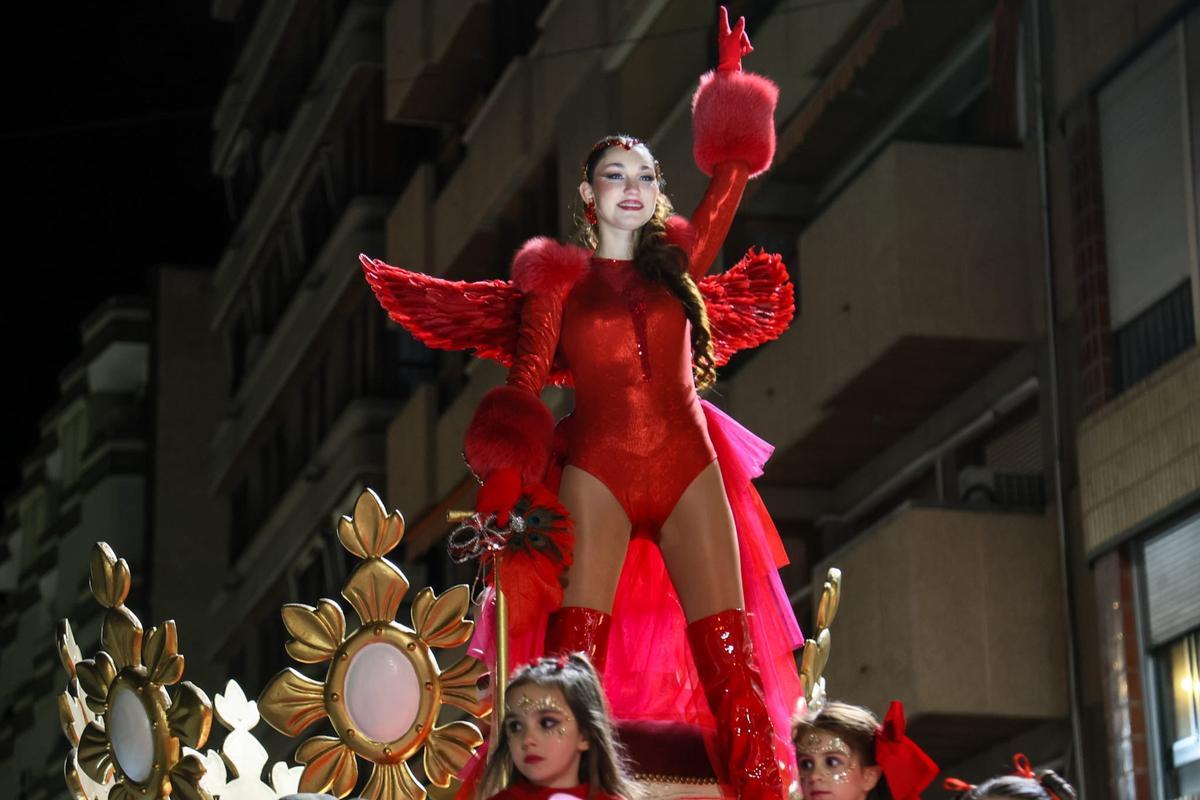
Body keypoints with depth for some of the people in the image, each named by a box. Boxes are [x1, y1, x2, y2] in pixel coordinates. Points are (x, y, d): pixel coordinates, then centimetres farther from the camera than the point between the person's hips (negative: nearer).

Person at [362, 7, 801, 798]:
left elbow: (734, 170, 14)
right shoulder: (562, 279, 9)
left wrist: (731, 78, 12)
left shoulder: (677, 262, 16)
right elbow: (524, 384, -1)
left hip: (690, 469, 3)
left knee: (731, 654, -7)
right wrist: (506, 469, -14)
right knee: (576, 647, -15)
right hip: (598, 471, -2)